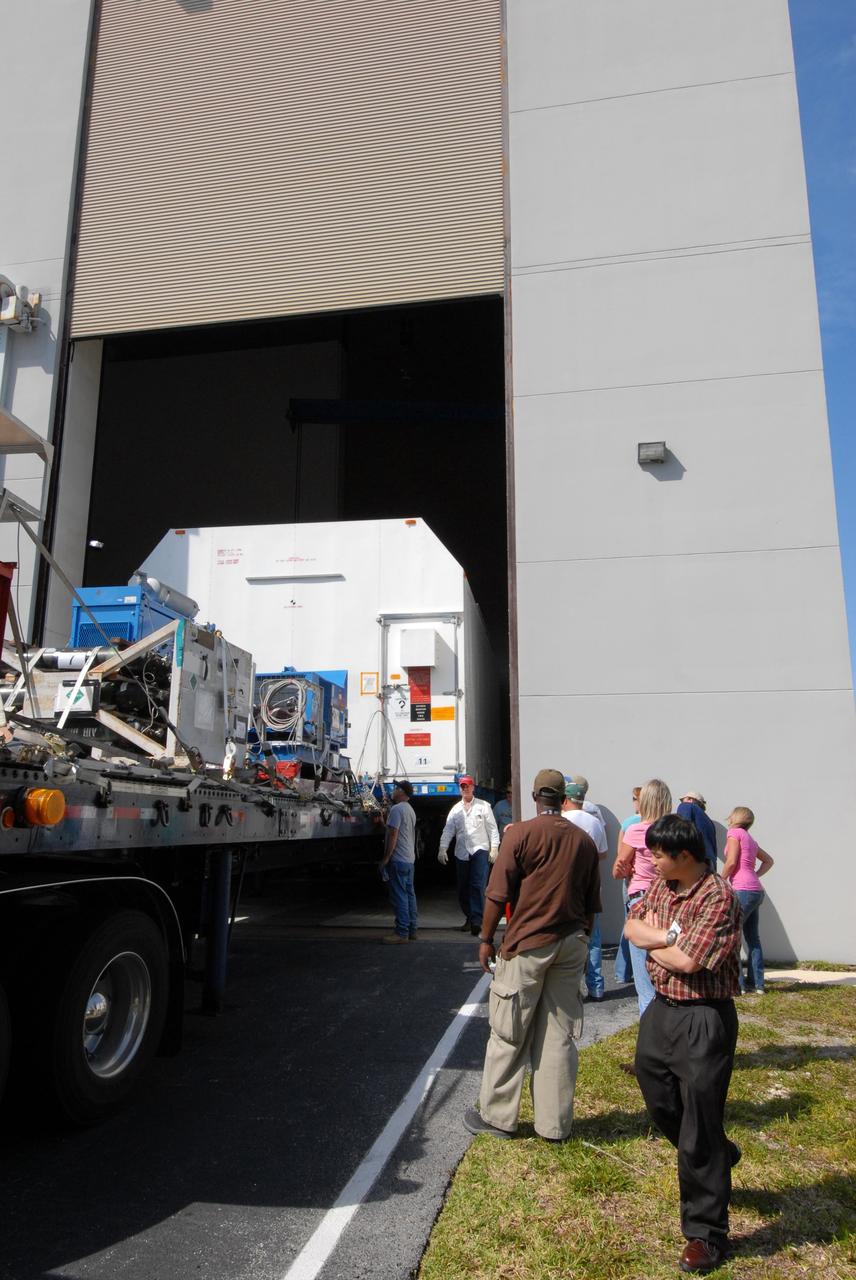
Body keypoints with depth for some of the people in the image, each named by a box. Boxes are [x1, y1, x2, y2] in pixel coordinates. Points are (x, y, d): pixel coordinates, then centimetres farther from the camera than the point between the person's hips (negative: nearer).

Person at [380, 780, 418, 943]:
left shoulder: (397, 809, -14)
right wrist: (384, 823, 32)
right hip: (410, 859, 10)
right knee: (409, 894, 12)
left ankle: (402, 933, -7)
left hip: (398, 860, -10)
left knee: (399, 896, -7)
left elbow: (393, 835, -19)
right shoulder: (410, 810, 17)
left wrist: (386, 858, -16)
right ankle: (412, 930, 16)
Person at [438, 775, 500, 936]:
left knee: (477, 886, -15)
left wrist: (494, 848, -5)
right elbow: (448, 830, 9)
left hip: (479, 850, -4)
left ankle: (477, 919, -16)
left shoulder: (483, 806, 5)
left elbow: (492, 828, 4)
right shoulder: (455, 809, 13)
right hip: (461, 853, 4)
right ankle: (469, 917, 22)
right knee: (463, 888, 8)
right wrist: (442, 849, -3)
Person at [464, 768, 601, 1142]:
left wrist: (486, 939, -1)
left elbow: (498, 894, -11)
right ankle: (555, 1125, 18)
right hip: (571, 944, 5)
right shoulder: (584, 840, 5)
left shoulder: (521, 833, -10)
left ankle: (497, 1116, 18)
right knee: (559, 1036, 11)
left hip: (527, 943, -5)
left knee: (509, 1034, 7)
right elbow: (591, 903, 11)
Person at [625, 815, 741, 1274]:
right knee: (660, 1103, 24)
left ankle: (706, 1233, 20)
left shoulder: (718, 896, -23)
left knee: (699, 1130, 2)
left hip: (703, 1019, -8)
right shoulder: (660, 886, 3)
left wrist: (652, 942, -8)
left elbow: (688, 961, -26)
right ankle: (719, 1154, 51)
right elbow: (632, 927, 1)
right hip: (661, 1009, 8)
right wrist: (666, 936, -18)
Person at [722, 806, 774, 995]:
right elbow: (768, 861, 28)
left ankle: (737, 984, -7)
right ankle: (756, 984, 14)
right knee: (753, 939, 12)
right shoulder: (751, 839, 19)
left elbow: (731, 862, -14)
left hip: (743, 890, -9)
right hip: (756, 890, 9)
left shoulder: (734, 833, -5)